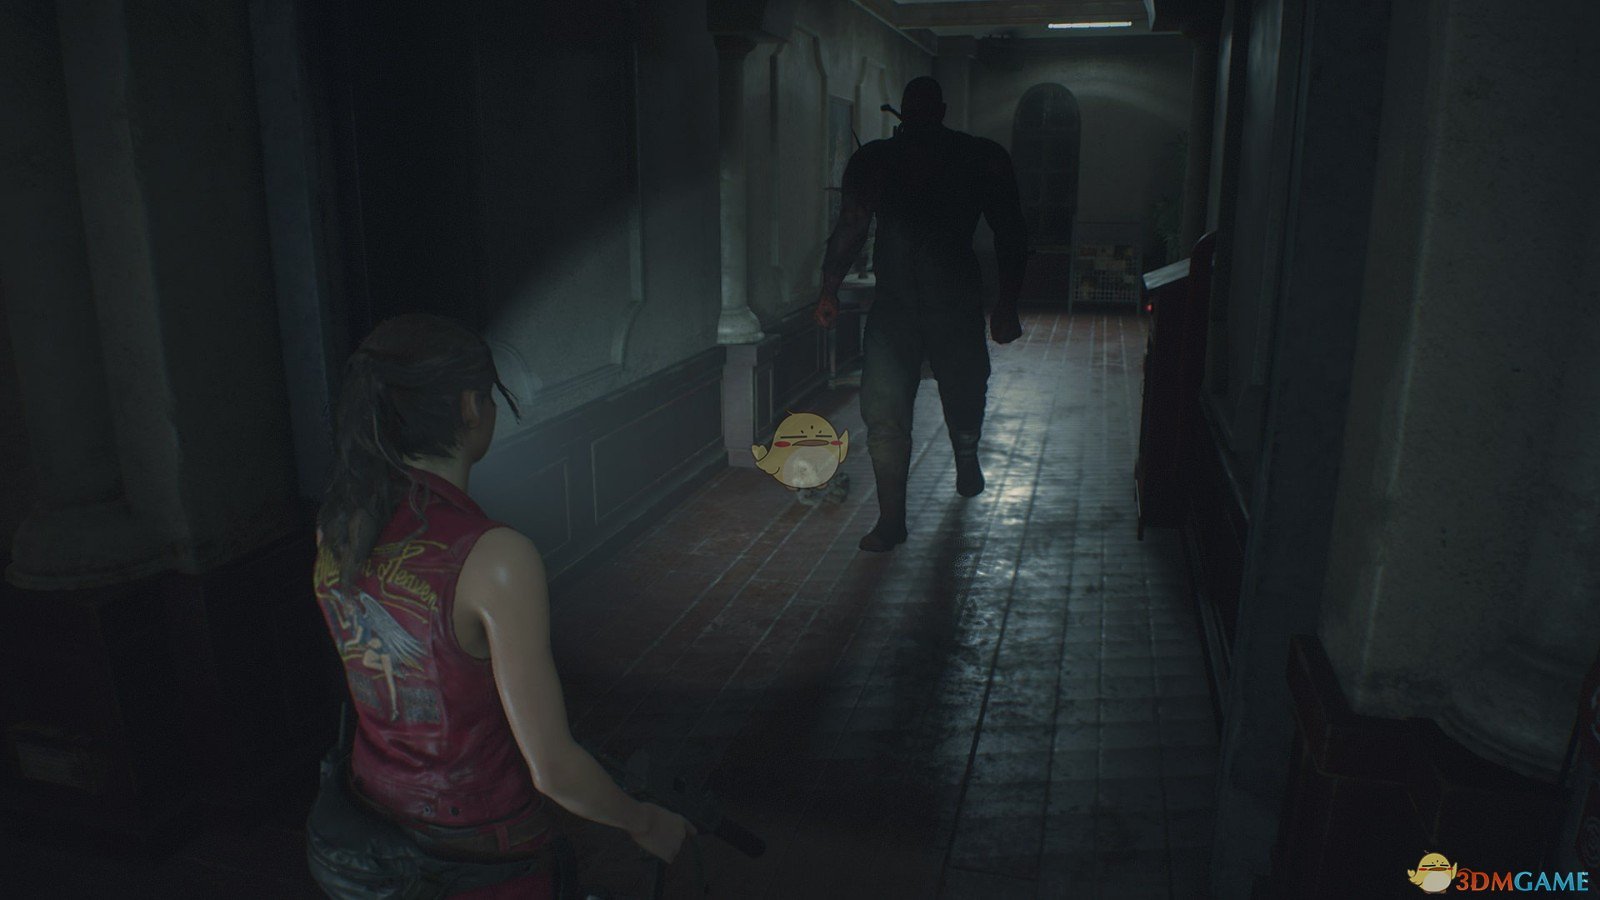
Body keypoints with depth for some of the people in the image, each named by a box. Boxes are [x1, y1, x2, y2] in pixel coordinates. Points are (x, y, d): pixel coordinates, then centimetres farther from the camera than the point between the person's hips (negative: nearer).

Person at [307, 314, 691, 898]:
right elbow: (552, 770, -25)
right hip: (479, 849, -6)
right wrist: (647, 823, -10)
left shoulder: (336, 526, -10)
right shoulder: (495, 559, -32)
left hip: (373, 805, 7)